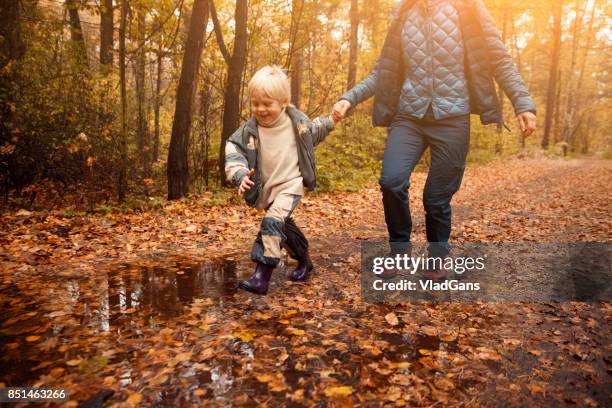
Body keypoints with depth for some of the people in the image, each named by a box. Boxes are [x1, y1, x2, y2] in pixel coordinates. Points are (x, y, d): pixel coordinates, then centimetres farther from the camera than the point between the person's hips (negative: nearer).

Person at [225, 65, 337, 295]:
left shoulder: (296, 121, -6)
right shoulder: (250, 130, -9)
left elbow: (312, 132, 17)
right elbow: (233, 150, -12)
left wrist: (329, 123, 9)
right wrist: (240, 175, -28)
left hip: (290, 184, -4)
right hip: (266, 188, 4)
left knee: (272, 222, -24)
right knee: (284, 225, 18)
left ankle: (262, 276, -25)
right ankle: (304, 261, 43)